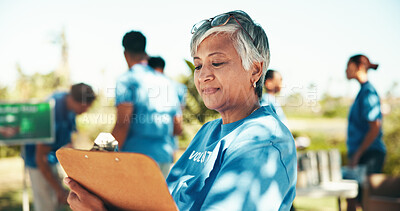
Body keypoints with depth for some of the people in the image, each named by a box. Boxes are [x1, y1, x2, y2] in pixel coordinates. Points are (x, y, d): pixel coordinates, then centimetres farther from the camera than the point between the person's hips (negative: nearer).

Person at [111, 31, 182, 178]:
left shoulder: (127, 80, -2)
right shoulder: (166, 82, 16)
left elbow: (122, 124, -13)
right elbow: (177, 128, 17)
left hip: (136, 154, -6)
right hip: (165, 156, 6)